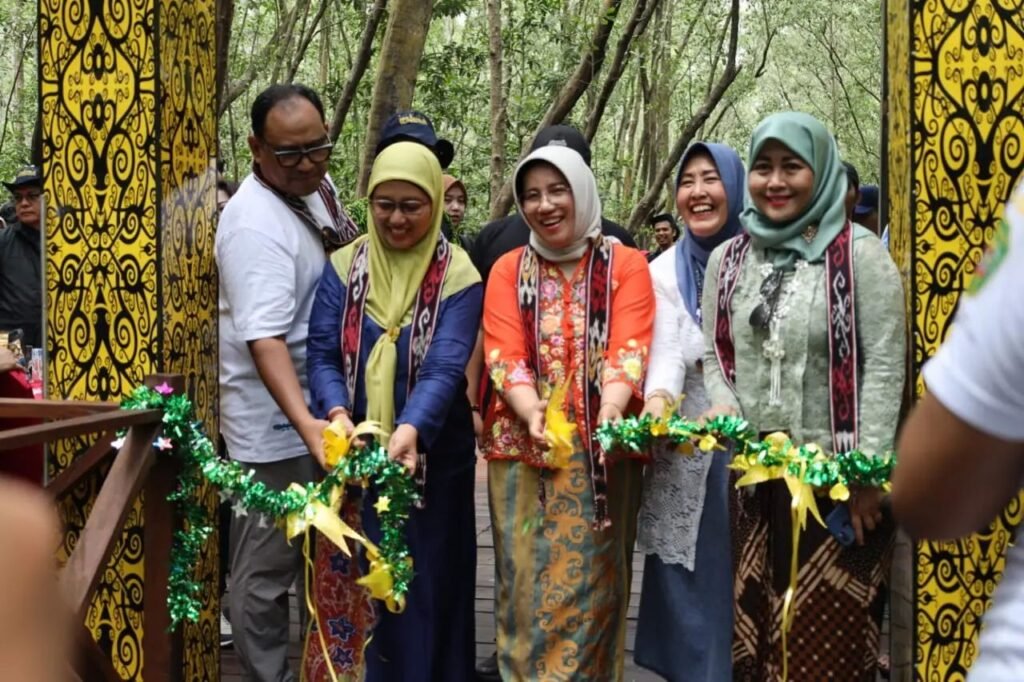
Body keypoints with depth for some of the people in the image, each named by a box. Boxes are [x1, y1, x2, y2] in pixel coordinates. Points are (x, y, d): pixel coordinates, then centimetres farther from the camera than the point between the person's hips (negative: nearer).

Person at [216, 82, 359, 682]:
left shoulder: (318, 187, 4)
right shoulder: (255, 225, -23)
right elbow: (264, 338, -31)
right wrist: (307, 424, -42)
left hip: (321, 404, 9)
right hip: (275, 423, -9)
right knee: (269, 565, 2)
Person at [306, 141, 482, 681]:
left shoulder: (458, 275, -8)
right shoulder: (344, 266, 1)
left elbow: (445, 368, -19)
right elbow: (322, 352, -6)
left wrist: (411, 428, -37)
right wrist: (336, 412, -26)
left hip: (433, 455, -2)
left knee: (429, 582, 6)